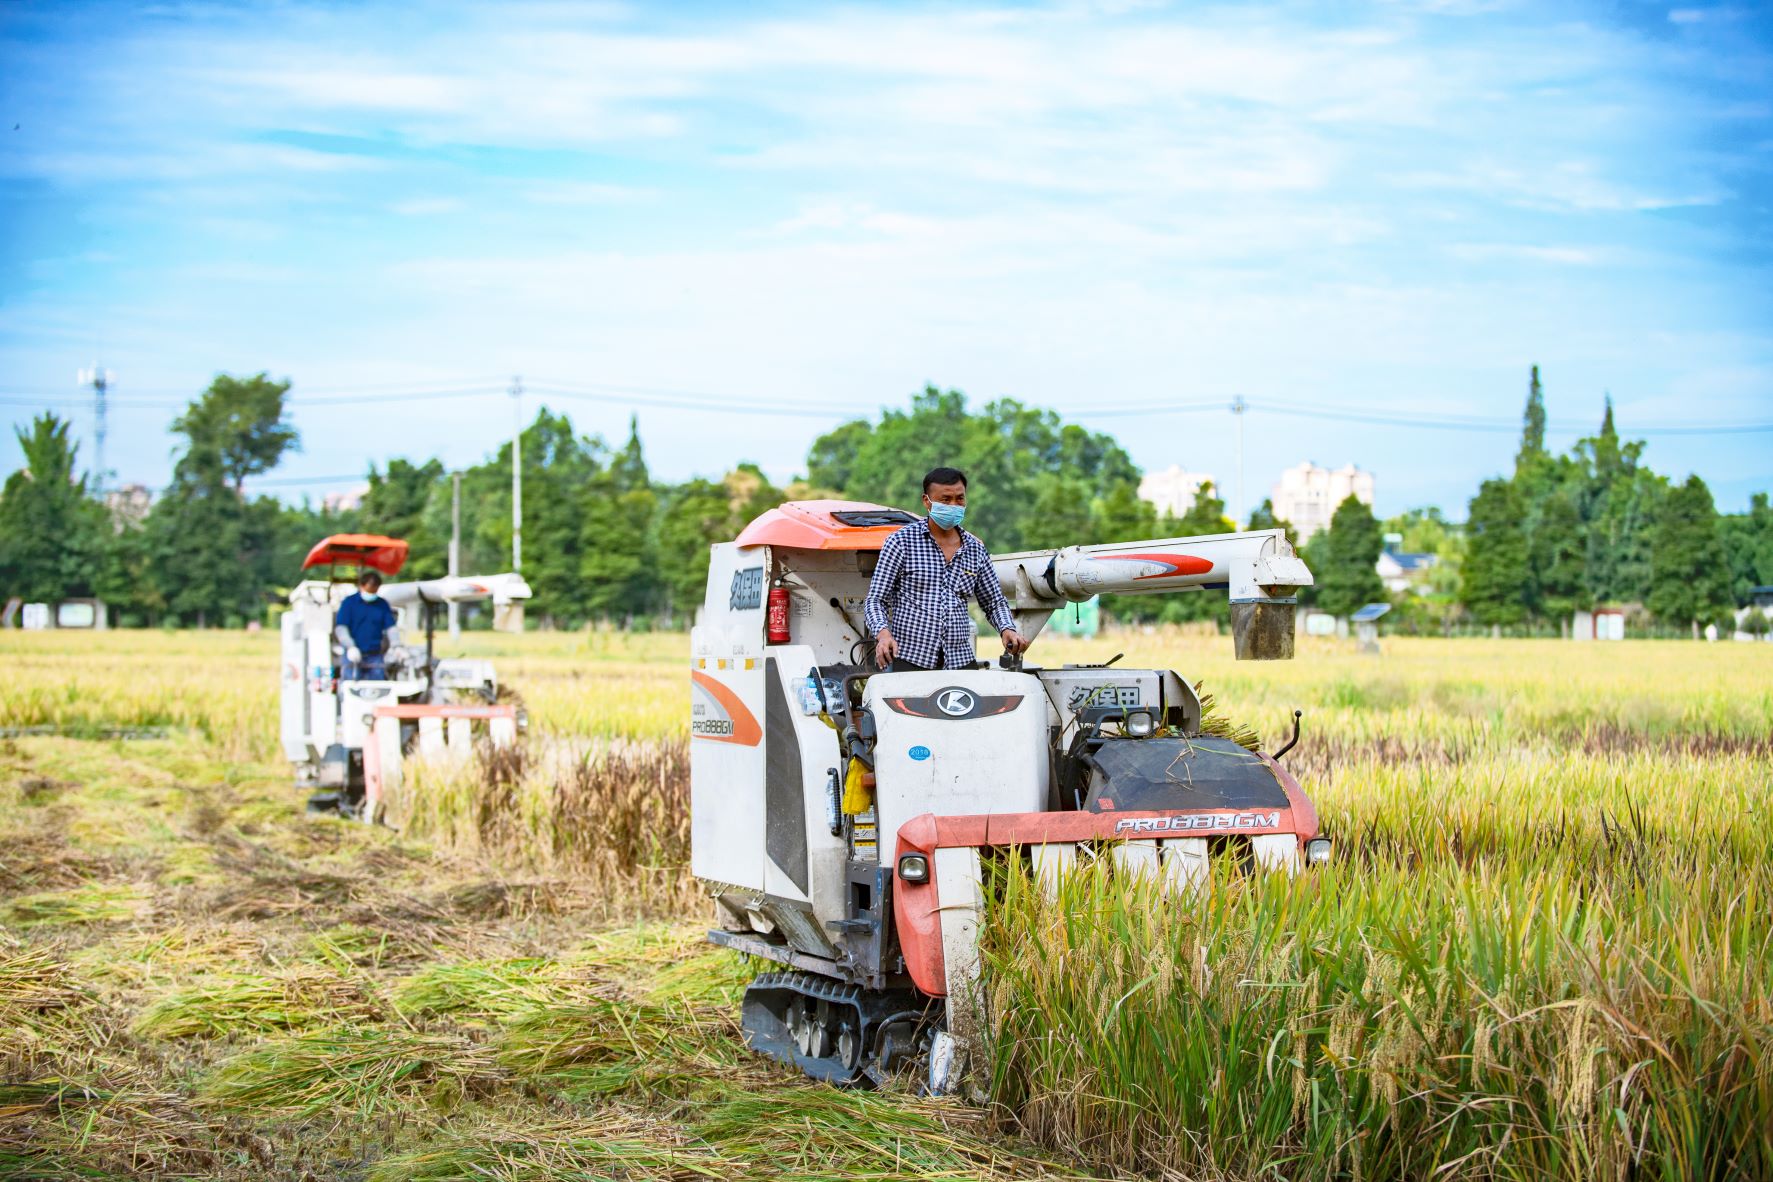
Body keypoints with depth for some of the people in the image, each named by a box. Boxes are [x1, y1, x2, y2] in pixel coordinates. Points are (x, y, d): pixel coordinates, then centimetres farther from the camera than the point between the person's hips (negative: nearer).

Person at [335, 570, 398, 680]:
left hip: (375, 657, 3)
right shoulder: (349, 602, 0)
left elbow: (391, 628, 6)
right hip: (353, 657, -3)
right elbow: (340, 628, -6)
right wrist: (351, 647, -20)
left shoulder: (382, 604, 9)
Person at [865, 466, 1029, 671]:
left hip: (960, 660, 4)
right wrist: (883, 633, -20)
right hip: (910, 660, -4)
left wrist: (1007, 629, 0)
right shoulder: (901, 541, 2)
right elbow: (875, 600, 0)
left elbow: (994, 602, 22)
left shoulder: (976, 550, 13)